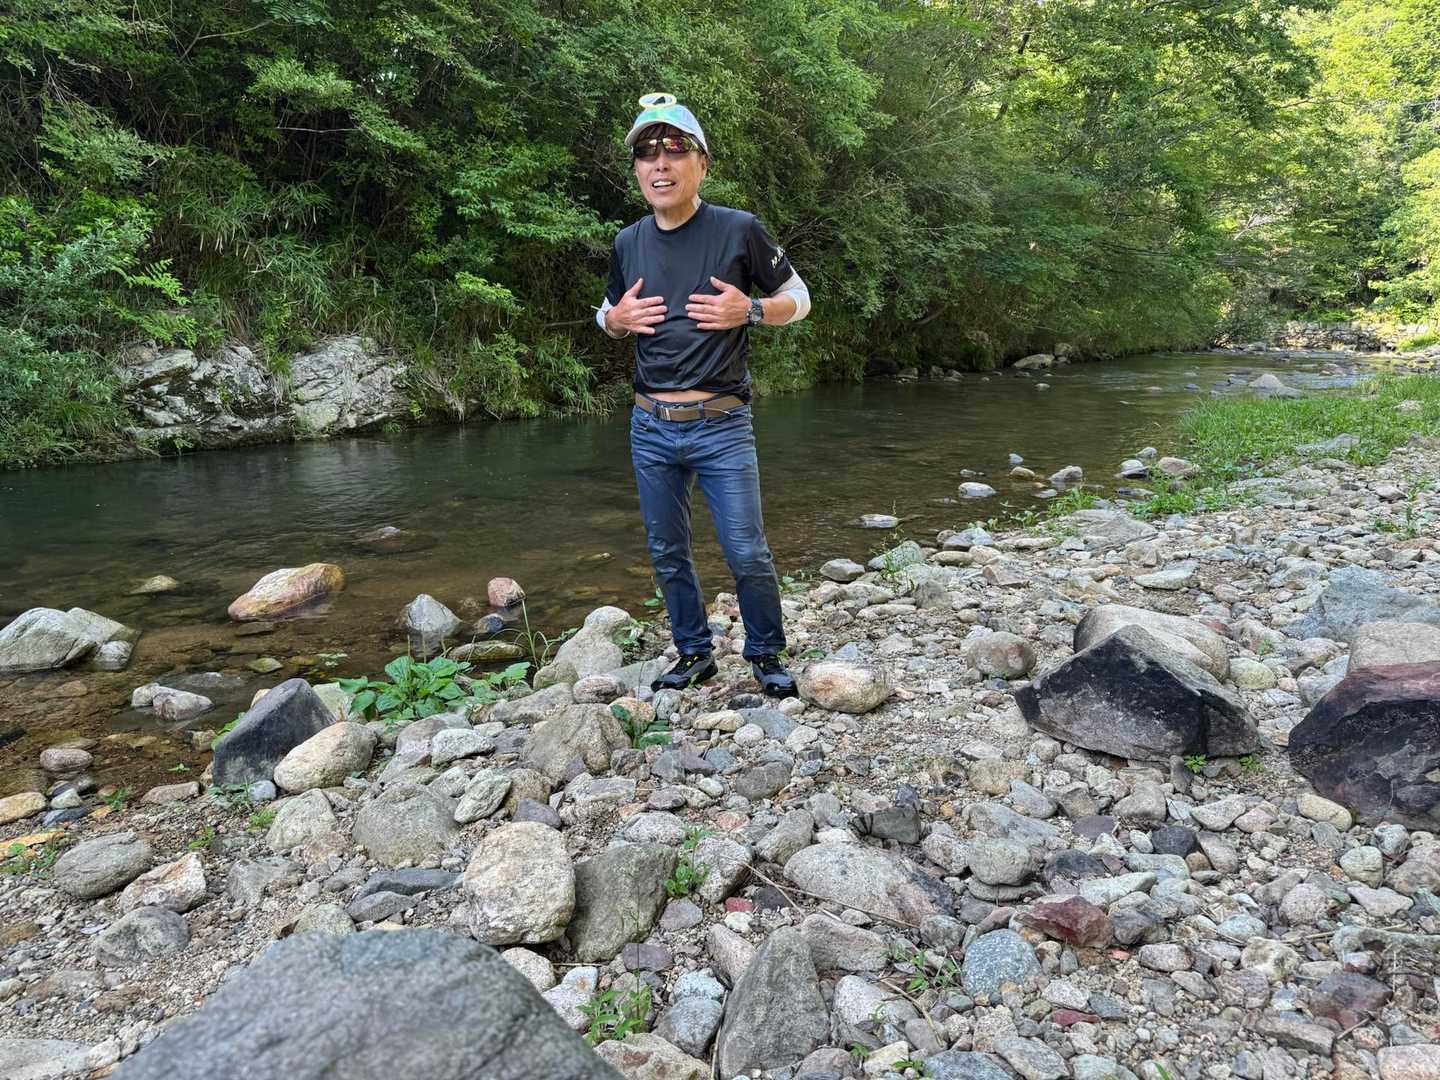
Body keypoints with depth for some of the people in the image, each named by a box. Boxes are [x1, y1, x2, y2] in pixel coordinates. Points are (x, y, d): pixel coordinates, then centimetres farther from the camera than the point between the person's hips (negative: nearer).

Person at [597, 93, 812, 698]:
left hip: (722, 427, -4)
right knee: (667, 554, 11)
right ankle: (694, 654, 28)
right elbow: (608, 317, 23)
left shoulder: (740, 230, -4)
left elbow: (798, 299, 5)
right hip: (650, 427, 4)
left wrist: (749, 312, -15)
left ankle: (765, 655, 20)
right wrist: (616, 319, -2)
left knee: (747, 554, -2)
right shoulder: (629, 244, 8)